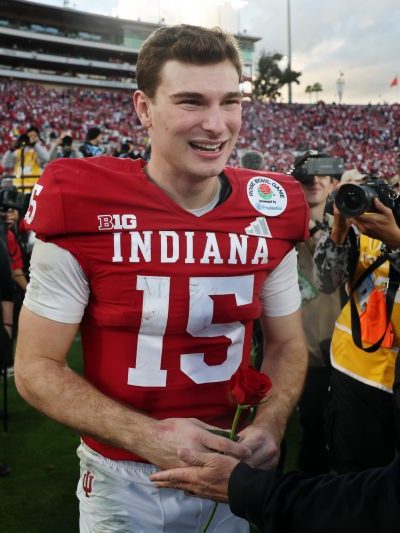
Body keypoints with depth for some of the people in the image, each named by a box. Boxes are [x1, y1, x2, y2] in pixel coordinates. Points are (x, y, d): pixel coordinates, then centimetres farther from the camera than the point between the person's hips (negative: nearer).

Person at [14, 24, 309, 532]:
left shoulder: (269, 215, -6)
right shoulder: (81, 207, -17)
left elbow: (287, 343, 6)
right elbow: (36, 367, -12)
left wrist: (269, 423, -13)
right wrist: (146, 437, -23)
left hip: (232, 472, 3)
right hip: (122, 480, -3)